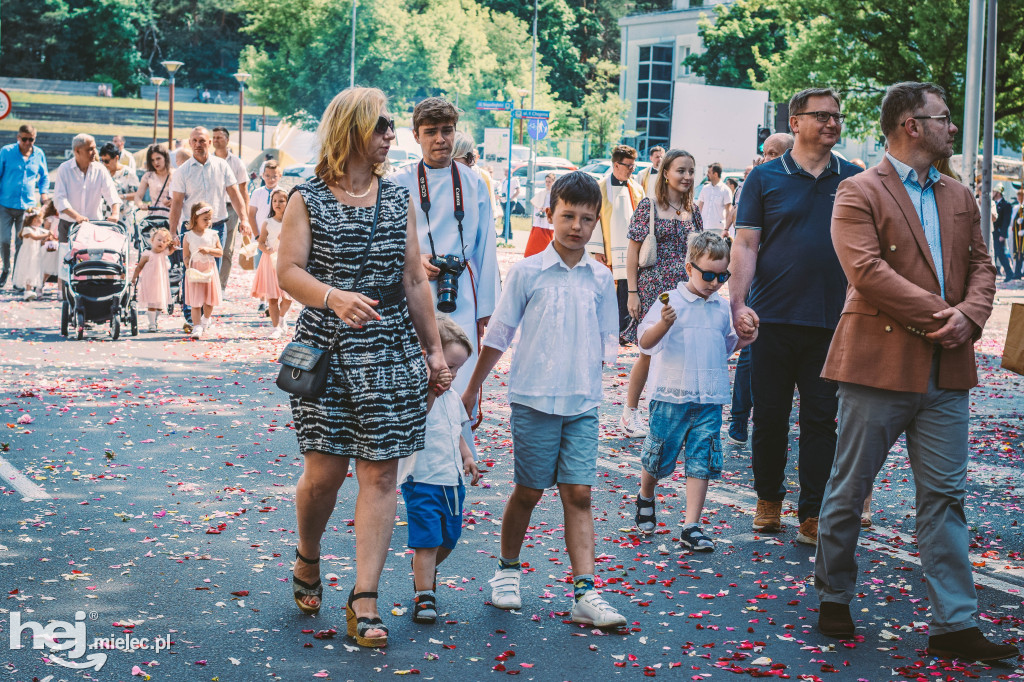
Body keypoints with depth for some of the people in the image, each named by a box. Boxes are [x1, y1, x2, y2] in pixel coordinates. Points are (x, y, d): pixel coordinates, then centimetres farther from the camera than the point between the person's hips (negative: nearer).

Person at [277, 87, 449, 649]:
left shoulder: (398, 198, 11)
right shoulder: (308, 198, 2)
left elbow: (414, 279, 12)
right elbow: (288, 271, -7)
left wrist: (433, 348, 9)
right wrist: (334, 297, -26)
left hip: (391, 353, 3)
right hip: (324, 350, -2)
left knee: (380, 474, -2)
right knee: (323, 470, -1)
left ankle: (364, 602, 1)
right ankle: (307, 560, 30)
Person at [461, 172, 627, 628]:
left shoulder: (601, 279, 5)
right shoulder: (527, 272, -2)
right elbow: (498, 335, 3)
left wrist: (586, 381, 7)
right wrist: (471, 391, 6)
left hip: (583, 403, 2)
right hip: (533, 400, -2)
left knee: (579, 494, -2)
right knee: (529, 491, 7)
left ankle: (585, 593, -3)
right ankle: (507, 570, 28)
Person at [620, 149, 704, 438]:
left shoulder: (693, 210, 10)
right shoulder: (648, 205, -4)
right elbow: (633, 251, -4)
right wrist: (633, 292, -8)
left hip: (685, 291, 4)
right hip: (653, 288, -4)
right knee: (649, 353, -1)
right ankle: (630, 412, 14)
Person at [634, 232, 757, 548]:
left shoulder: (723, 307, 10)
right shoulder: (671, 301, -6)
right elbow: (645, 342, -11)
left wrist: (741, 341, 4)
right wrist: (663, 324, -29)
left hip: (710, 400, 4)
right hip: (671, 396, -3)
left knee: (702, 460, -1)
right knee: (659, 454, 8)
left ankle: (691, 527, 4)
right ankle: (645, 498, 38)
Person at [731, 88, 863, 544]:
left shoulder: (854, 181, 9)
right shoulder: (765, 178, 4)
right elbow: (746, 245, -1)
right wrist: (738, 302, -12)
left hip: (832, 321, 1)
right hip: (774, 318, -1)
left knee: (821, 419, 2)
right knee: (770, 415, 7)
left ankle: (813, 515, 8)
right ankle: (769, 499, 25)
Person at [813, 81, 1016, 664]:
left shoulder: (959, 198, 17)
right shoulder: (859, 193, -4)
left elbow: (982, 266, 13)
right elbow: (867, 271, -15)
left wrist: (969, 317, -8)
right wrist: (937, 315, -17)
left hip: (946, 372, 5)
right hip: (879, 364, -5)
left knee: (945, 497, 4)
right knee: (849, 490, 6)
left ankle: (956, 624, 8)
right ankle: (835, 598, 23)